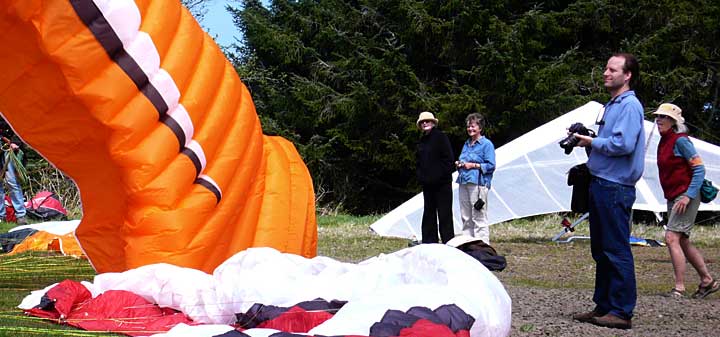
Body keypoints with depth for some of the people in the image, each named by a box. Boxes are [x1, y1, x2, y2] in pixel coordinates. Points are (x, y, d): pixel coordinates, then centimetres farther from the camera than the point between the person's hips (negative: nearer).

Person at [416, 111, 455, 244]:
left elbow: (448, 158, -10)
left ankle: (448, 242, -2)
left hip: (442, 183, -7)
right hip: (427, 183, 7)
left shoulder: (441, 137, -5)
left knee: (444, 214, -5)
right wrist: (420, 176, 9)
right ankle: (429, 242, 14)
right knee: (428, 214, 9)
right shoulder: (422, 141, 16)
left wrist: (442, 175, -14)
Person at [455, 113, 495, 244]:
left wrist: (473, 165, -13)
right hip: (463, 182, 8)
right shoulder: (467, 144, 20)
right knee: (466, 217, 10)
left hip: (478, 183, -8)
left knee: (479, 217, -9)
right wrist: (459, 164, 7)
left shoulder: (486, 144, -2)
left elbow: (491, 166, -8)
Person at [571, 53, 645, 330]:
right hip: (601, 185, 10)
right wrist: (588, 141, 8)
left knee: (617, 251, -7)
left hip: (615, 188, -10)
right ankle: (603, 306, 21)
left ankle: (621, 312, -3)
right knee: (601, 251, 14)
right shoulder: (611, 105, 19)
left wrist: (592, 142, -10)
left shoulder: (629, 105, -11)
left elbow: (623, 144, -23)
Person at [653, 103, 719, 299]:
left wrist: (688, 196, -22)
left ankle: (679, 288, -15)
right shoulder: (664, 142, 13)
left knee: (672, 238, -16)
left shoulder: (680, 140, -12)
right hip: (673, 198, 10)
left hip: (685, 197, -9)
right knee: (683, 242, 13)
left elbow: (699, 169, -15)